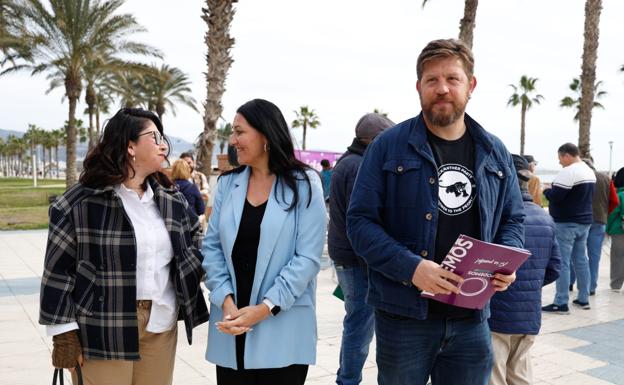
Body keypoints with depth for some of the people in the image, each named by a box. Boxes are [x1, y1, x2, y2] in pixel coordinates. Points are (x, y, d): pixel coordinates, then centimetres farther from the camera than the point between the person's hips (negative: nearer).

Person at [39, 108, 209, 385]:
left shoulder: (171, 199, 7)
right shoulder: (81, 201, -10)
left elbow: (195, 238, 20)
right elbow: (58, 269, -7)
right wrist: (64, 332, -8)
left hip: (161, 326, 5)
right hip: (102, 330, -5)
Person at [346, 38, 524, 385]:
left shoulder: (495, 153, 7)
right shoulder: (388, 146, -6)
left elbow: (512, 220, 15)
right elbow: (360, 221, -9)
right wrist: (411, 267, -22)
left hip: (472, 318, 4)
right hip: (403, 316, -3)